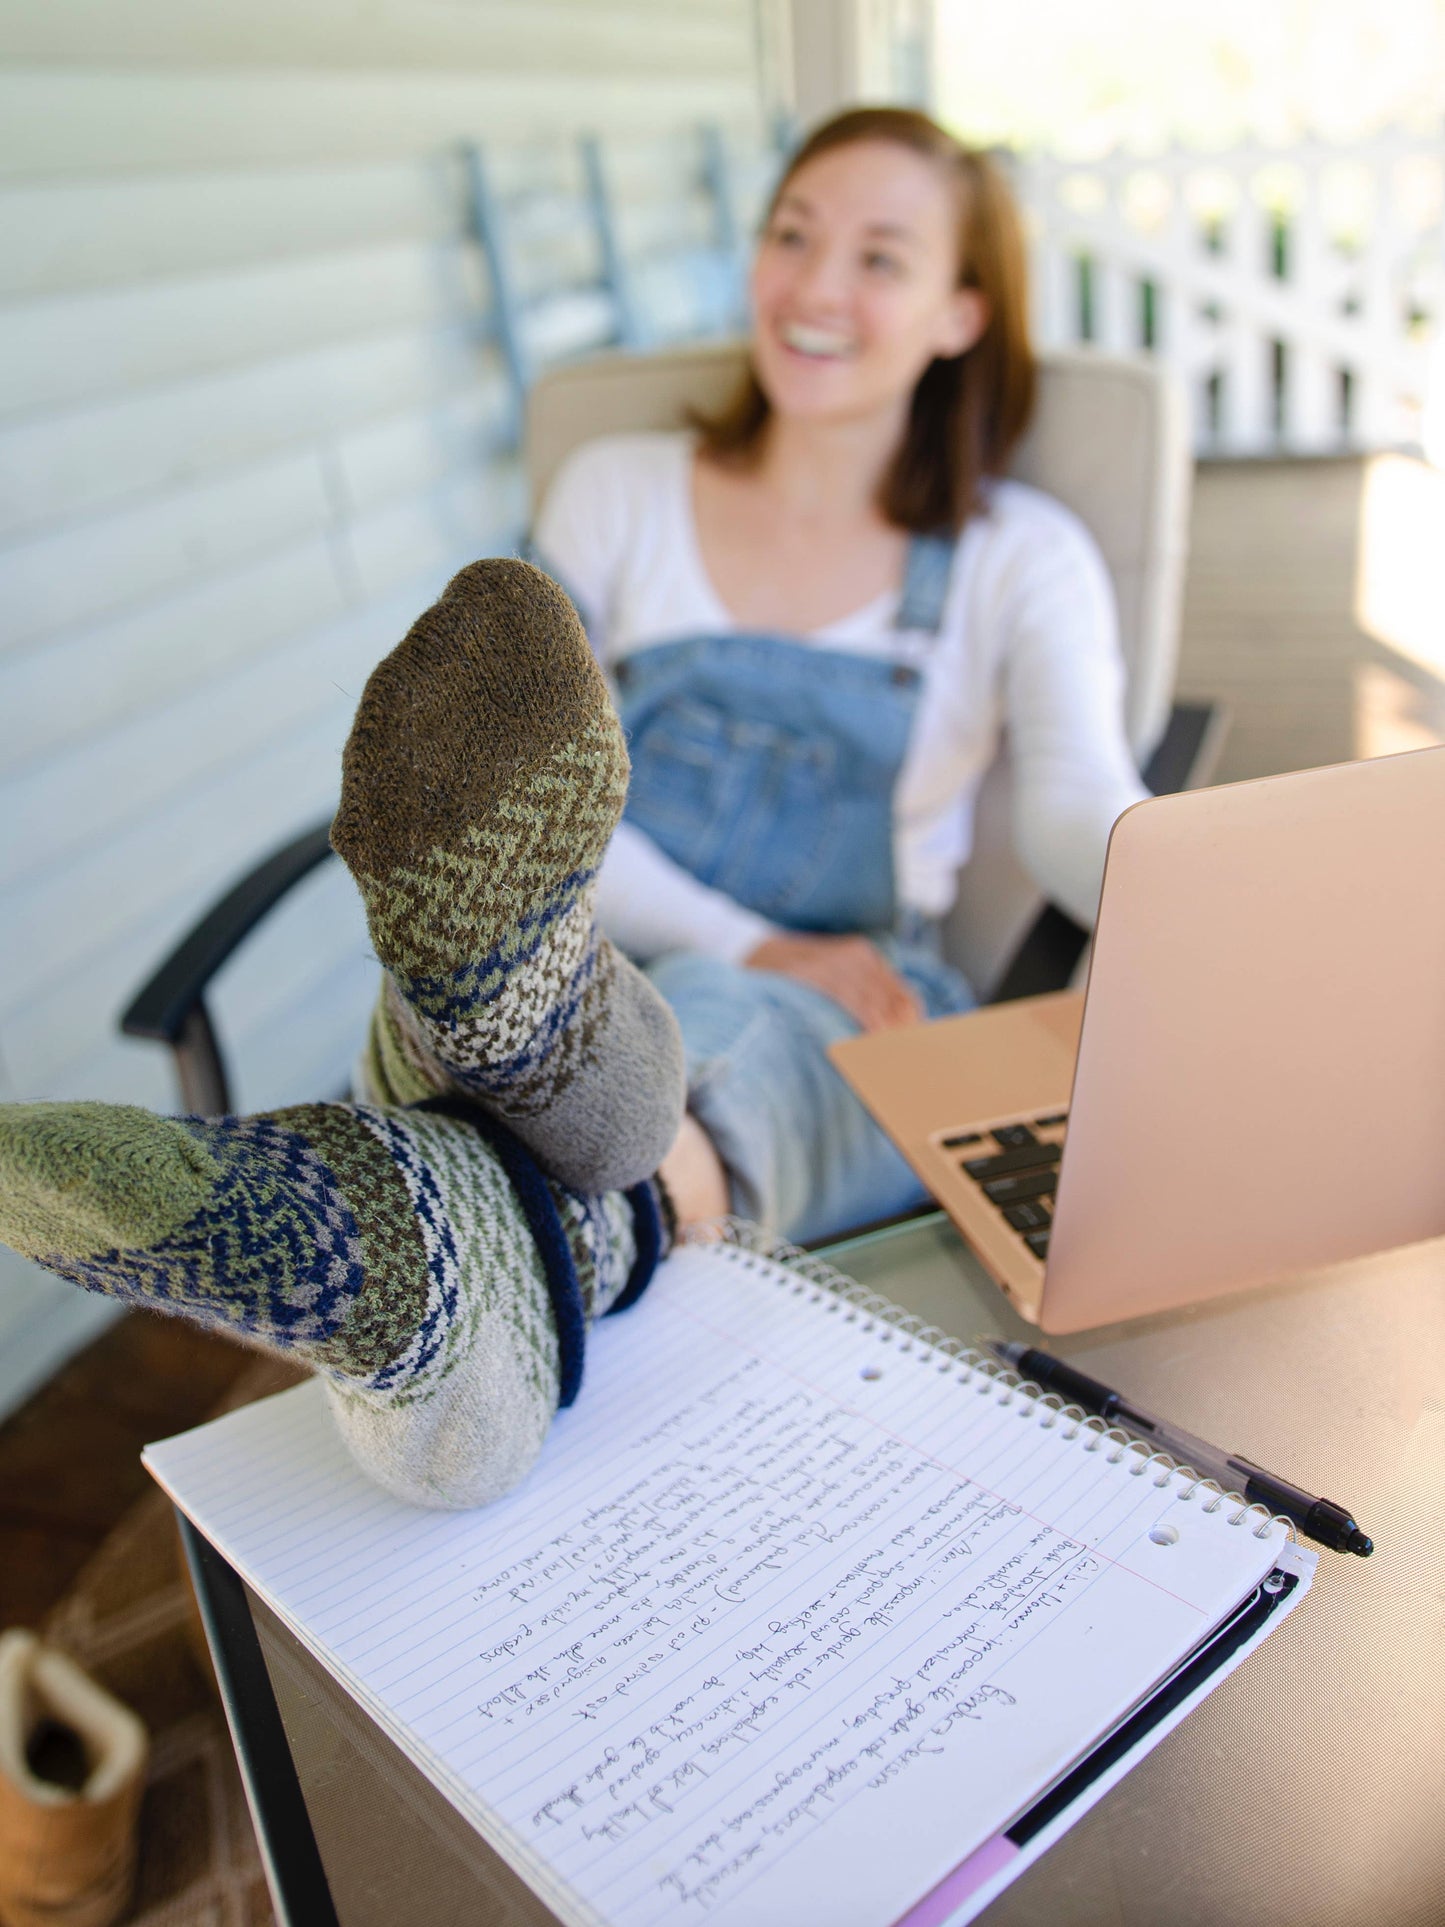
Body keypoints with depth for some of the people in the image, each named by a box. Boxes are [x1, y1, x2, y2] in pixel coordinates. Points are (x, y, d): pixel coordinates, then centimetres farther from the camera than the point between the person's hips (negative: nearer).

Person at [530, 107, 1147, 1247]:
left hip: (854, 1025, -2)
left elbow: (1081, 809, -6)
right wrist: (759, 948, -12)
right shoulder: (619, 492, 15)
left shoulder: (1020, 559, 11)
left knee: (717, 1018, -38)